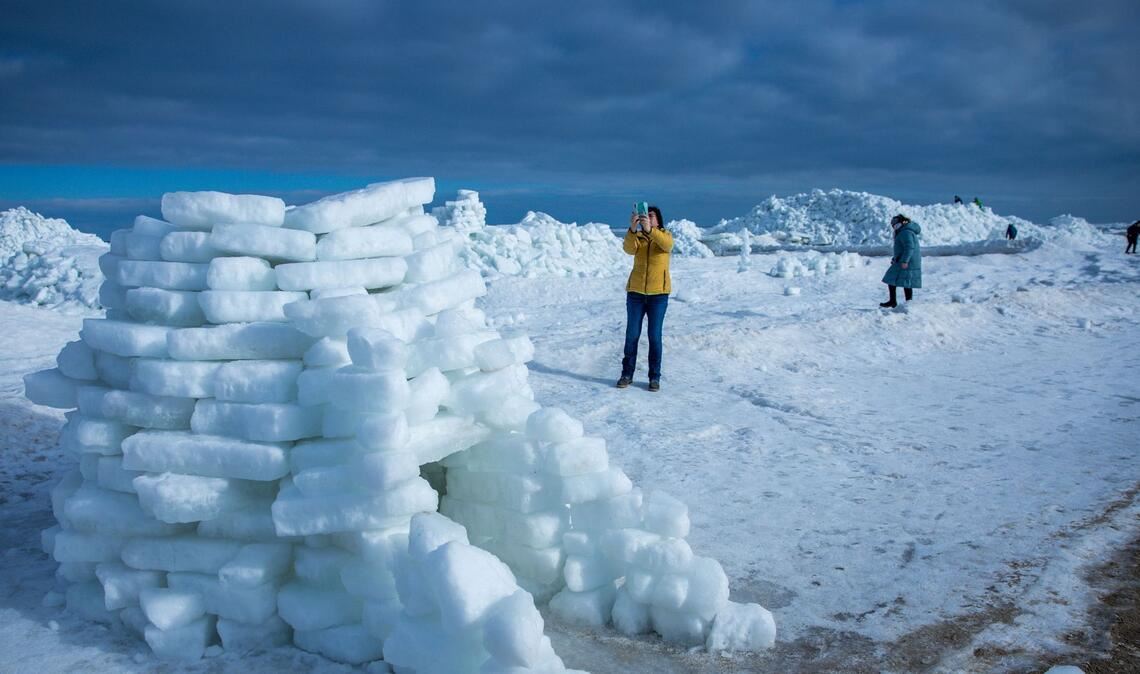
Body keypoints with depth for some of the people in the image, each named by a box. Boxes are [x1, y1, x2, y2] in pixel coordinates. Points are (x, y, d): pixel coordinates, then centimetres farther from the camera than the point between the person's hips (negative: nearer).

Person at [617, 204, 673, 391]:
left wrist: (650, 229, -38)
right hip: (636, 292, 1)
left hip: (659, 294, -1)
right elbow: (628, 248, -18)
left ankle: (654, 377, 8)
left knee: (654, 336, 0)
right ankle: (627, 374, 13)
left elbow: (667, 245, -23)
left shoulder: (665, 236, 2)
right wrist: (632, 229, -36)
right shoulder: (637, 237, 4)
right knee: (631, 335, 3)